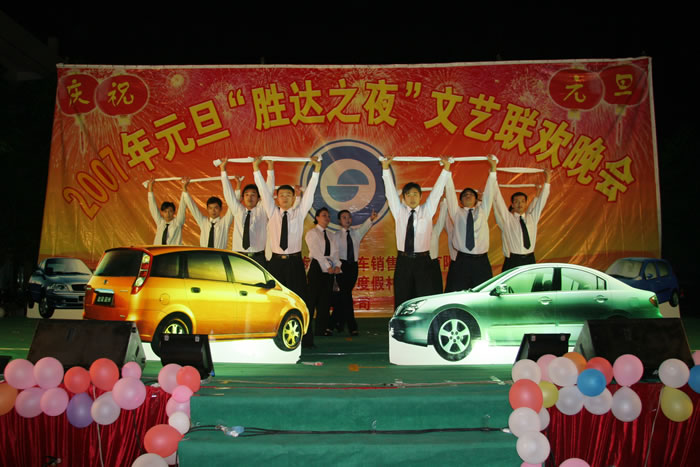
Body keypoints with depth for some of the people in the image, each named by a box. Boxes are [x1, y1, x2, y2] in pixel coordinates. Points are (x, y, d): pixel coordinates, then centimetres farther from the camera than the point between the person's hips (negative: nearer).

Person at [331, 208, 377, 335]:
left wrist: (371, 219, -31)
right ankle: (352, 326, -4)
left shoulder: (356, 233, 9)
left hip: (353, 266, 3)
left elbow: (364, 228, -12)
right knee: (346, 295, -8)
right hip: (342, 265, -3)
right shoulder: (336, 235, 0)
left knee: (342, 295, 9)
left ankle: (336, 322, 21)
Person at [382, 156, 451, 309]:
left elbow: (437, 190, 4)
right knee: (402, 300, 2)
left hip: (422, 261, -1)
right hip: (403, 261, 1)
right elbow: (390, 191, 4)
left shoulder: (427, 210, 7)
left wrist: (446, 168, -1)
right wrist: (385, 167, -1)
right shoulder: (399, 211, 8)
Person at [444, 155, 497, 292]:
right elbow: (450, 192, 6)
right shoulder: (457, 212, 11)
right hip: (461, 261, -1)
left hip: (481, 261, 1)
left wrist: (493, 167, 6)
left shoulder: (482, 211, 15)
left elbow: (489, 191, 11)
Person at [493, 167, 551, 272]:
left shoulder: (532, 217, 12)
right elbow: (498, 200, -5)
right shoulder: (507, 219, 1)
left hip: (530, 260, 4)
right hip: (512, 262, -4)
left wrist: (547, 181, 14)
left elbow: (541, 200, 16)